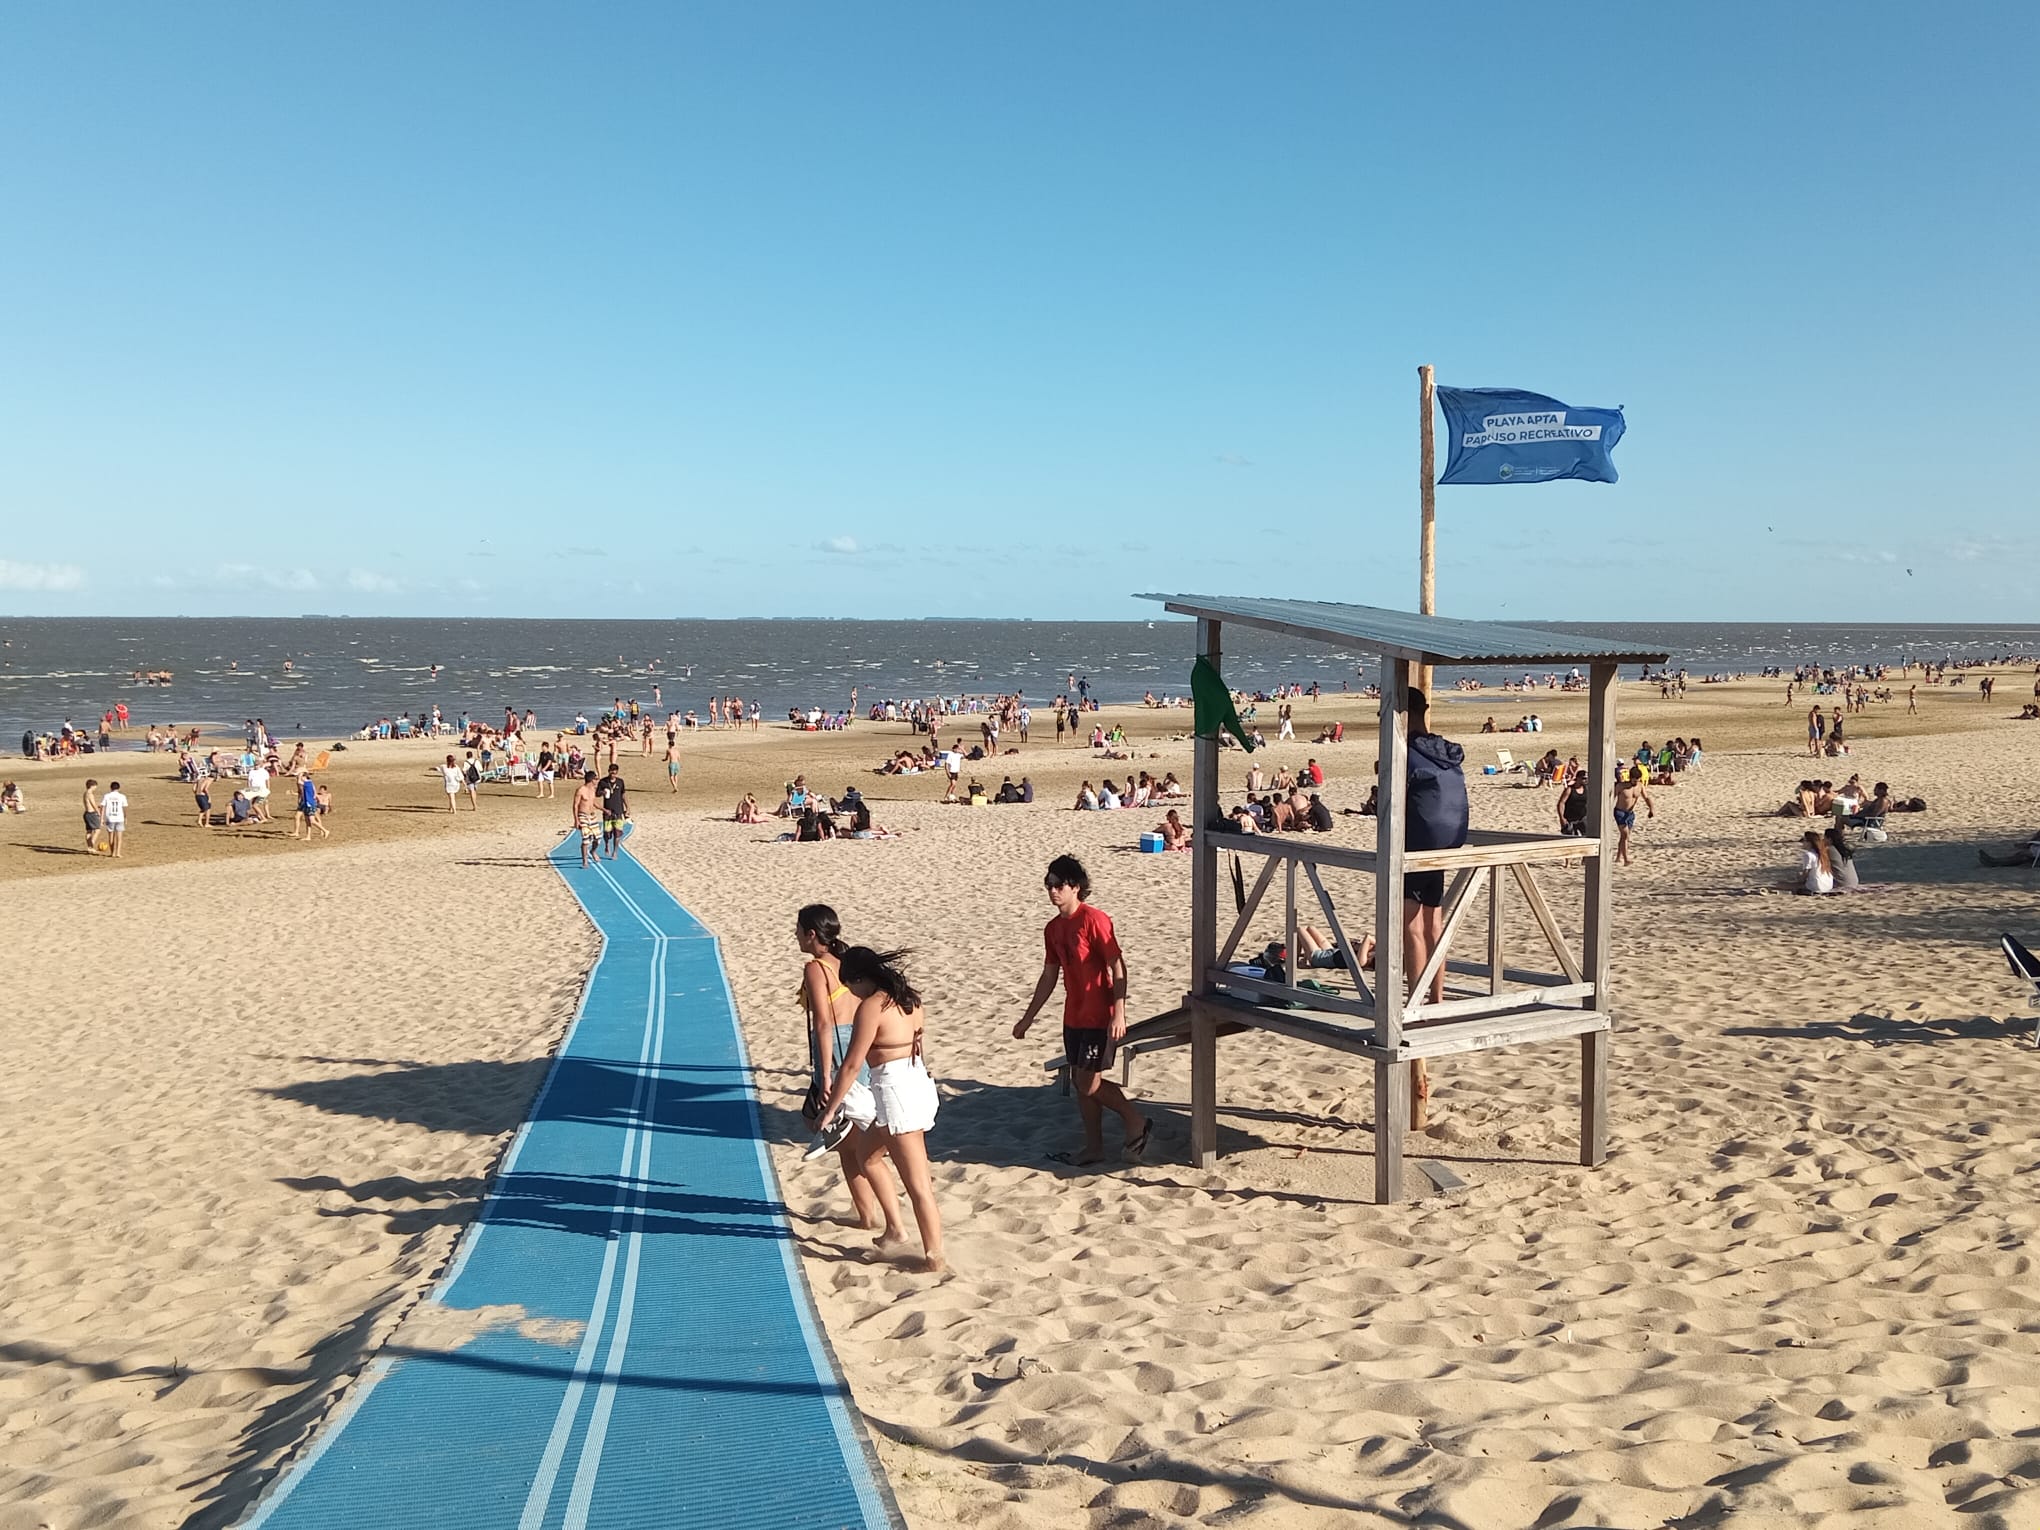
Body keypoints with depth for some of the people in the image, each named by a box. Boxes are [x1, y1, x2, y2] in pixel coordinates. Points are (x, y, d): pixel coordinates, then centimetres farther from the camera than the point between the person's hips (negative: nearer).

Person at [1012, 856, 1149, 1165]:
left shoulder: (1094, 919, -15)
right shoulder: (1053, 929, 8)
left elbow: (1118, 967, -17)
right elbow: (1049, 977, 17)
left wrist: (1118, 1014, -24)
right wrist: (1028, 1018, 18)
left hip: (1099, 1017, -8)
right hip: (1073, 1017, 8)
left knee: (1088, 1083, -8)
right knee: (1080, 1081, 11)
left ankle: (1136, 1122, 11)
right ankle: (1094, 1146, 22)